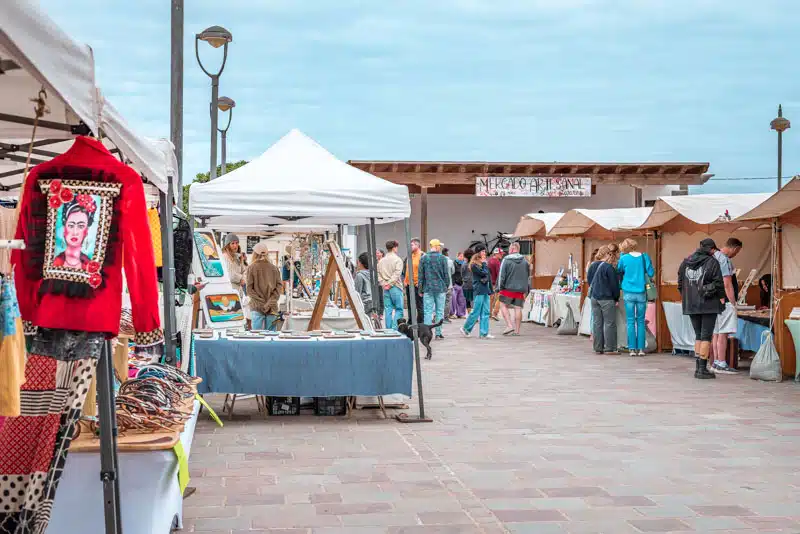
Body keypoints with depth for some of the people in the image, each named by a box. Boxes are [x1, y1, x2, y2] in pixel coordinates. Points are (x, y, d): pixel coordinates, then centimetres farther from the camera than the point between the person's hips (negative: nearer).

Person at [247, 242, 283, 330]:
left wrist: (261, 303, -7)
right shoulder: (274, 268, 4)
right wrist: (271, 302, -5)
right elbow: (279, 286, 0)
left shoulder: (251, 268, -3)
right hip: (272, 308, 2)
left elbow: (249, 289, -7)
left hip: (257, 307, -2)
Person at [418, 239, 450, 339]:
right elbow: (446, 274, 0)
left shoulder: (423, 258, 2)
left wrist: (420, 289, 9)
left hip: (428, 289, 1)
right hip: (440, 289, -1)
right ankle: (438, 333, 6)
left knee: (428, 311, 2)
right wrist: (446, 287, 12)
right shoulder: (442, 258, -2)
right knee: (439, 311, 5)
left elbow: (421, 275, 3)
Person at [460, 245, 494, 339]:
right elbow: (484, 273, -19)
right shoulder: (474, 264, -8)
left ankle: (484, 333, 5)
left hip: (486, 290, 8)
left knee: (485, 312, 4)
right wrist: (484, 264, -4)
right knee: (476, 312, -4)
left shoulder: (483, 263, 16)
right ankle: (466, 328, 12)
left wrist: (490, 290, 14)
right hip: (479, 290, -8)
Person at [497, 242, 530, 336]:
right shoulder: (524, 261, 9)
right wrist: (527, 290, 21)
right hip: (521, 289, 4)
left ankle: (509, 325, -7)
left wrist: (500, 288, 1)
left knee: (503, 305, 7)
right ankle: (517, 330, 7)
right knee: (518, 308, 6)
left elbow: (501, 275, -7)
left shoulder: (506, 260, -7)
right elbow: (528, 276, 15)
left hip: (509, 288, -4)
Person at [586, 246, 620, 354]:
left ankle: (598, 348, 11)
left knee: (597, 322, 9)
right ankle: (610, 348, 0)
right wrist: (616, 298, 0)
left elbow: (589, 280, 16)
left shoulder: (592, 266, 6)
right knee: (610, 323, 0)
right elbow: (614, 284, -10)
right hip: (606, 298, -7)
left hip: (594, 297, 7)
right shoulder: (608, 267, -15)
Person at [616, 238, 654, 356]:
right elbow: (651, 273, -3)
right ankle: (641, 348, 6)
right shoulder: (644, 256, -3)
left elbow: (619, 271, 11)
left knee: (631, 321, 4)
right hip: (641, 293, 1)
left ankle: (632, 348, 1)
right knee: (641, 321, 8)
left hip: (628, 293, -1)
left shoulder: (624, 258, -5)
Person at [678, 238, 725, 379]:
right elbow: (718, 283, -9)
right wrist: (722, 297, 3)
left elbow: (680, 283, 11)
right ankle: (702, 369, -5)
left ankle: (698, 367, 12)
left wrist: (685, 298, 20)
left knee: (698, 335, 14)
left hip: (691, 304, 5)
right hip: (709, 304, -5)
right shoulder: (712, 263, -8)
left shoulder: (686, 262, 9)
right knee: (706, 336, -2)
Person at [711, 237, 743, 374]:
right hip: (725, 301, -10)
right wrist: (733, 303, -12)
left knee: (716, 333, 11)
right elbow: (727, 284, -18)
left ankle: (716, 363, 15)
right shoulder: (724, 260, -15)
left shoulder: (714, 256, 15)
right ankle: (721, 364, -6)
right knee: (723, 333, -7)